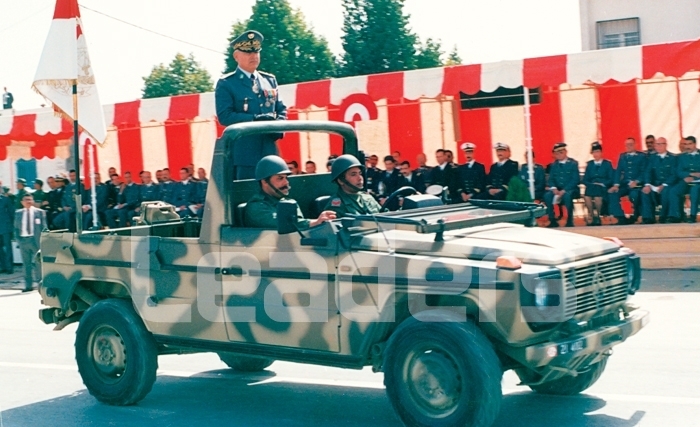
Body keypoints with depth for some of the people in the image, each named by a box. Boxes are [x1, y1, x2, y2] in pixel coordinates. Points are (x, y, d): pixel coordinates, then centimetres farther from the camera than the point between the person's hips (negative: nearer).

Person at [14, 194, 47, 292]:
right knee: (26, 264, 5)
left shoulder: (39, 212, 3)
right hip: (23, 239, 3)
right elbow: (16, 227, 13)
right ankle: (28, 285, 8)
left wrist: (41, 240, -7)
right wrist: (18, 238, 1)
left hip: (35, 240, -3)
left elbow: (43, 227, 2)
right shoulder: (18, 213, 11)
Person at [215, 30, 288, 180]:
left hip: (269, 152, 5)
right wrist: (255, 120, -19)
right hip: (243, 154, -5)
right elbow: (224, 116, -10)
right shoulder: (226, 83, 0)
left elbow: (281, 110, 17)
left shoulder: (270, 80, 16)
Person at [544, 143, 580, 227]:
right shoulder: (554, 165, 13)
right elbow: (551, 179, 8)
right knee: (547, 195, -26)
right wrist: (554, 188, -15)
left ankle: (570, 221, -25)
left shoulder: (573, 163, -1)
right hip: (557, 190, 4)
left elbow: (575, 180, -9)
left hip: (570, 189, -4)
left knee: (567, 195, -38)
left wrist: (564, 190, -21)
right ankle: (552, 221, -19)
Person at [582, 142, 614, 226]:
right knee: (586, 196, -33)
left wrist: (602, 184, -15)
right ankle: (591, 217, -19)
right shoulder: (589, 164, 17)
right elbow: (585, 180, 11)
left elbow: (611, 179, 2)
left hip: (603, 188, -2)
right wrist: (591, 185, -9)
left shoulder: (607, 163, 9)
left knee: (597, 196, -36)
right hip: (591, 187, 2)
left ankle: (597, 216, -15)